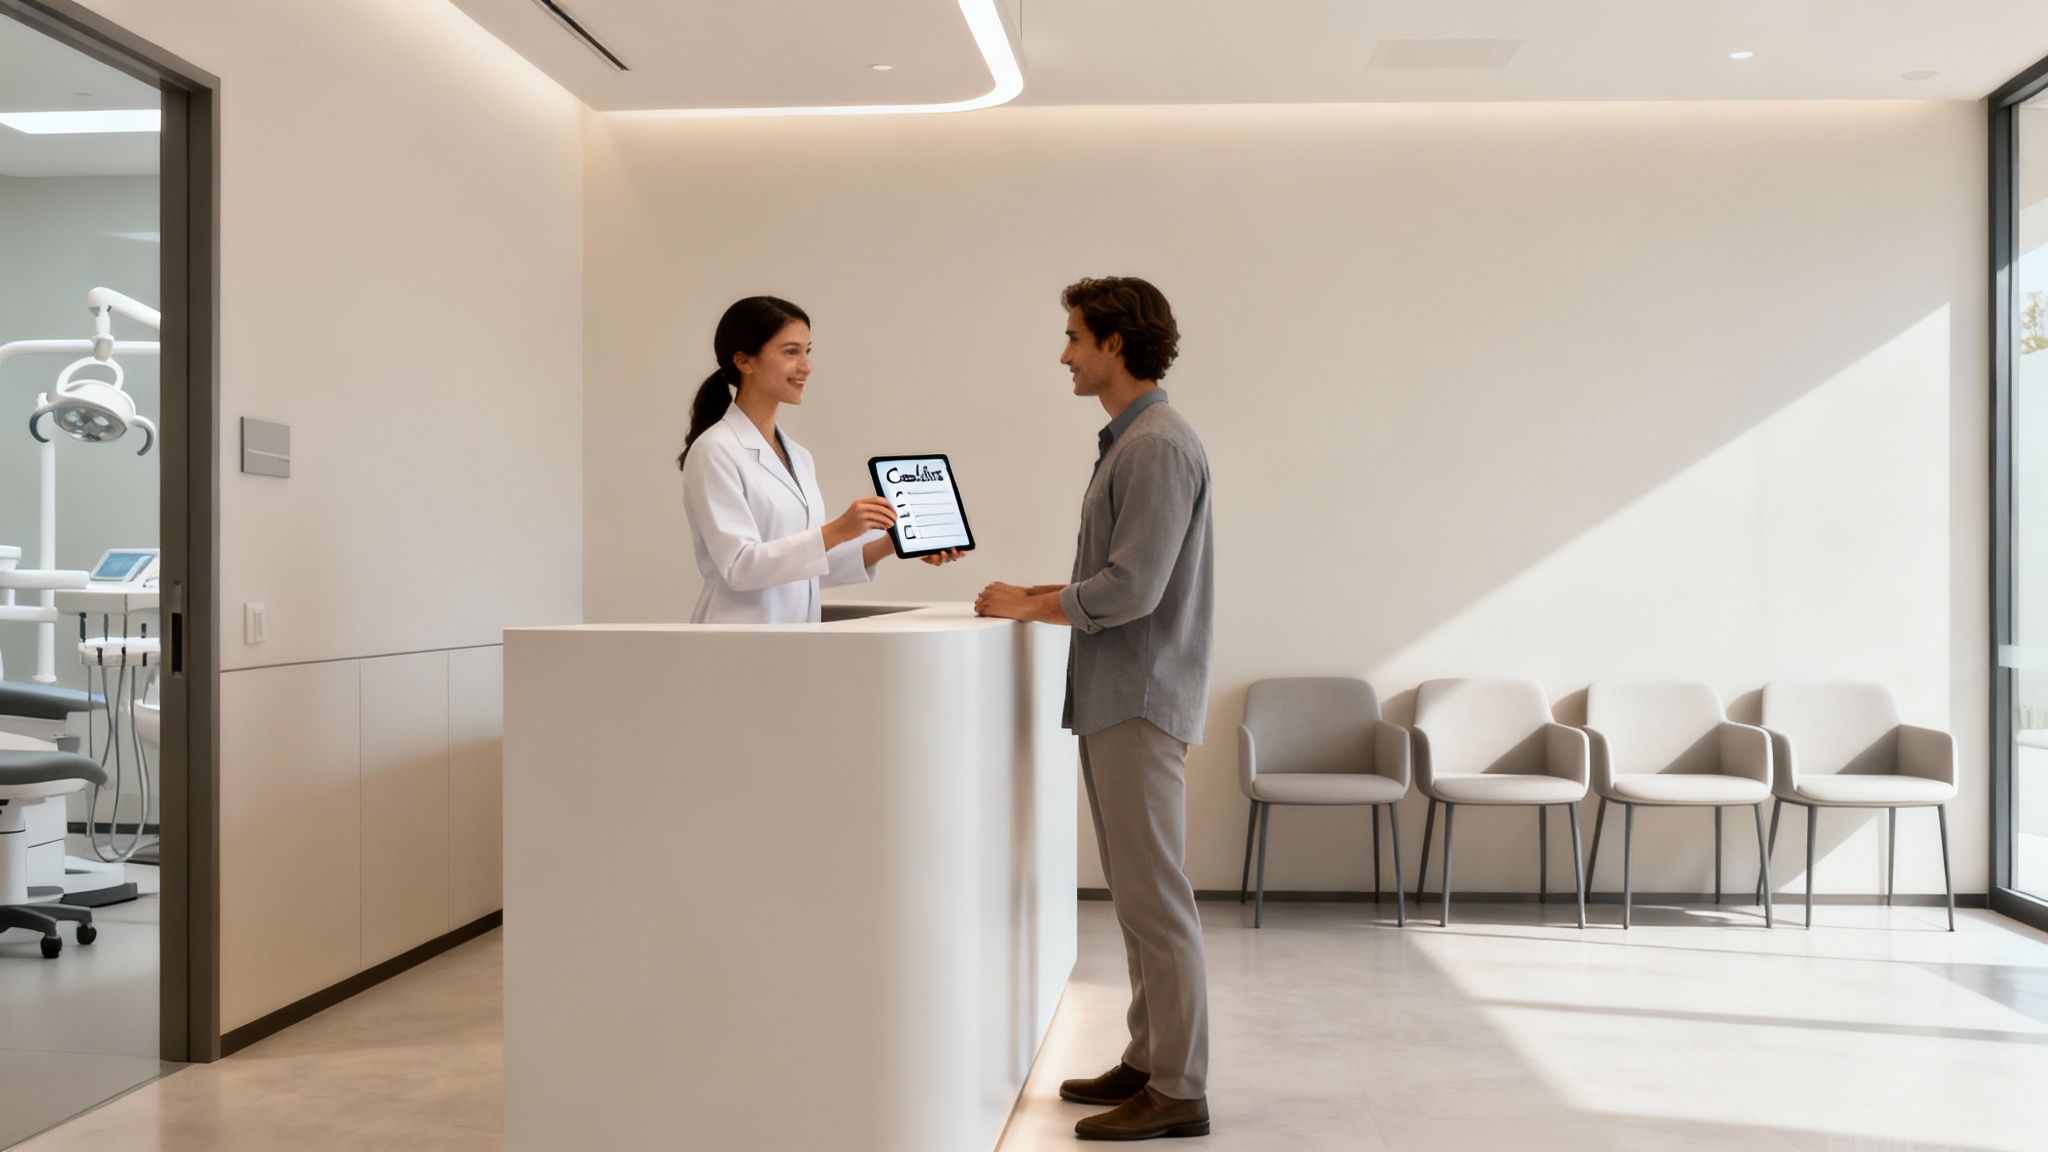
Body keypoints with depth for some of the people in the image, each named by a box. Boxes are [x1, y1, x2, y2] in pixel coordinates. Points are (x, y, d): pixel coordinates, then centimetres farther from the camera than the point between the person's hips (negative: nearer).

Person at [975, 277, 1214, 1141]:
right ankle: (1148, 1059, 25)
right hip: (1113, 698, 10)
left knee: (1153, 895, -5)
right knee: (1136, 891, 15)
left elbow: (1132, 589, -21)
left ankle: (1178, 1090, 3)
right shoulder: (1126, 441, 17)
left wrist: (1029, 608, -9)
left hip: (1140, 698, -10)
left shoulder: (1158, 446, -15)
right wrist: (1037, 593, 10)